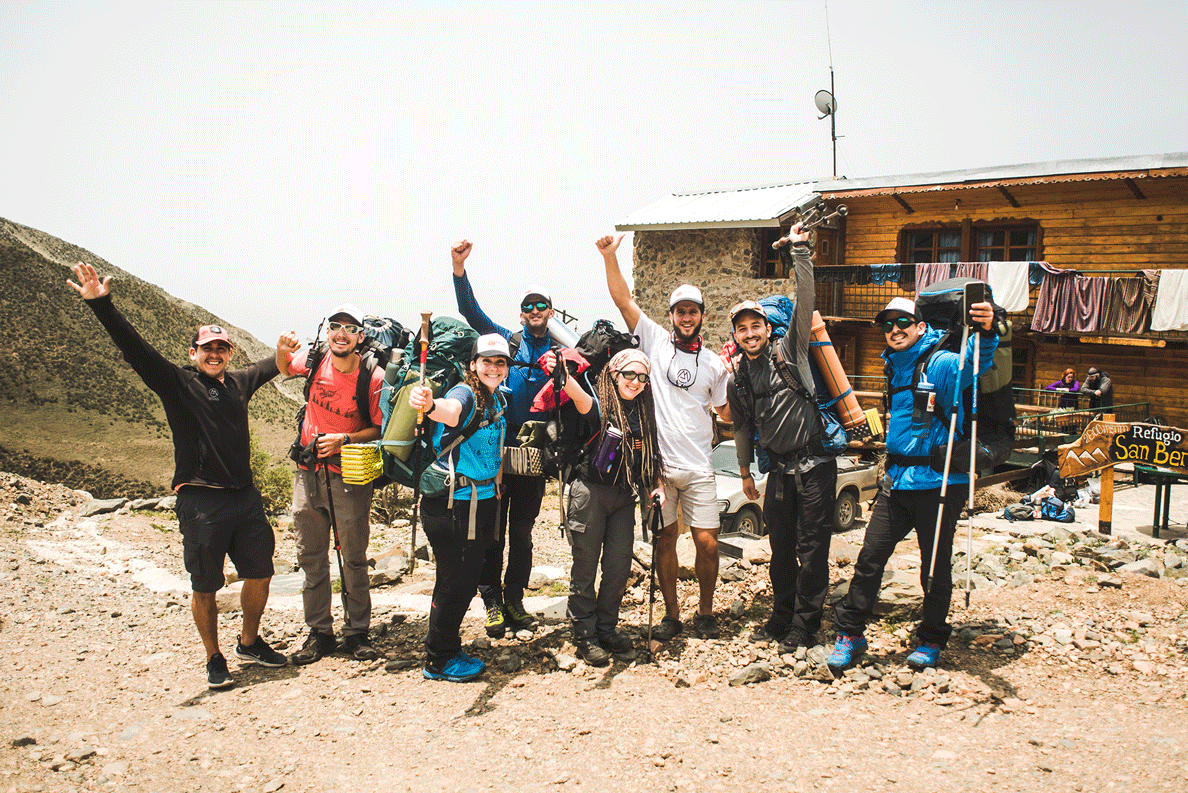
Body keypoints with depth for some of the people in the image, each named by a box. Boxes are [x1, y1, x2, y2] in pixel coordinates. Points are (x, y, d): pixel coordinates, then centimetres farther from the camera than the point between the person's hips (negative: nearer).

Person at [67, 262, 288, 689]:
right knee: (205, 587, 3)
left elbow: (274, 364, 32)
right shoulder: (177, 382, -2)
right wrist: (101, 305, -25)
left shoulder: (240, 381, 12)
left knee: (260, 574, 12)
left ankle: (250, 642, 34)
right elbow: (135, 349, -14)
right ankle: (214, 659, 21)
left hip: (245, 495, 5)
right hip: (200, 501, -5)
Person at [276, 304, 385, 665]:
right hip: (308, 472, 4)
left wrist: (345, 439, -22)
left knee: (354, 558, 4)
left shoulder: (373, 377, -14)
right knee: (310, 555, 10)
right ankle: (319, 633, 22)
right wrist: (282, 350, -3)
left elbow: (380, 429, -7)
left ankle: (357, 632, 18)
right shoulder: (315, 359, -4)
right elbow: (284, 368, 19)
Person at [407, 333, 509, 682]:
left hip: (482, 501, 9)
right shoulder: (465, 393, -16)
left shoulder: (497, 400, 10)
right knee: (456, 581, -1)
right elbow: (452, 410, -41)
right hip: (453, 504, -9)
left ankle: (448, 649, 34)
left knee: (466, 581, 18)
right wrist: (429, 404, -62)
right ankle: (438, 660, 16)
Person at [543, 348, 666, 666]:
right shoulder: (600, 407, -10)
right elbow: (580, 397, -33)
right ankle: (585, 636, 12)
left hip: (623, 496, 6)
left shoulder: (644, 414, 8)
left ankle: (606, 629, 23)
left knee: (620, 566, 7)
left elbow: (650, 456, 17)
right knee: (585, 566, 1)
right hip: (591, 492, -5)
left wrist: (657, 485, 2)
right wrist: (562, 375, -54)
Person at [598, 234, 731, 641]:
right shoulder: (655, 340, 2)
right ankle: (671, 614, 23)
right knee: (664, 539, 8)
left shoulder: (713, 363, 8)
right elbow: (623, 300, -6)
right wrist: (610, 257, -15)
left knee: (707, 542, -2)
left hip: (698, 469, 1)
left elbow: (729, 412, 13)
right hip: (658, 464, -1)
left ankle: (705, 611, 20)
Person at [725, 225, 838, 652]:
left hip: (815, 464, -4)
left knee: (812, 549, 0)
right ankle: (781, 617, 27)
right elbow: (741, 428, 19)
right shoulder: (735, 381, 9)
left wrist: (800, 251, -20)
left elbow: (805, 301, -14)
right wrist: (745, 471, 23)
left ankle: (804, 627, 9)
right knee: (781, 549, 12)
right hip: (779, 469, 5)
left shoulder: (789, 351, -4)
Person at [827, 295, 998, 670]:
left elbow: (973, 363, -33)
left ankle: (931, 640, 23)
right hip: (897, 480, 6)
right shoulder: (896, 368, 14)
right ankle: (849, 634, 15)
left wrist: (985, 333, -52)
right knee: (869, 557, 4)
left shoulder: (940, 364, -10)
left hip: (937, 482, -6)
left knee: (936, 566, 6)